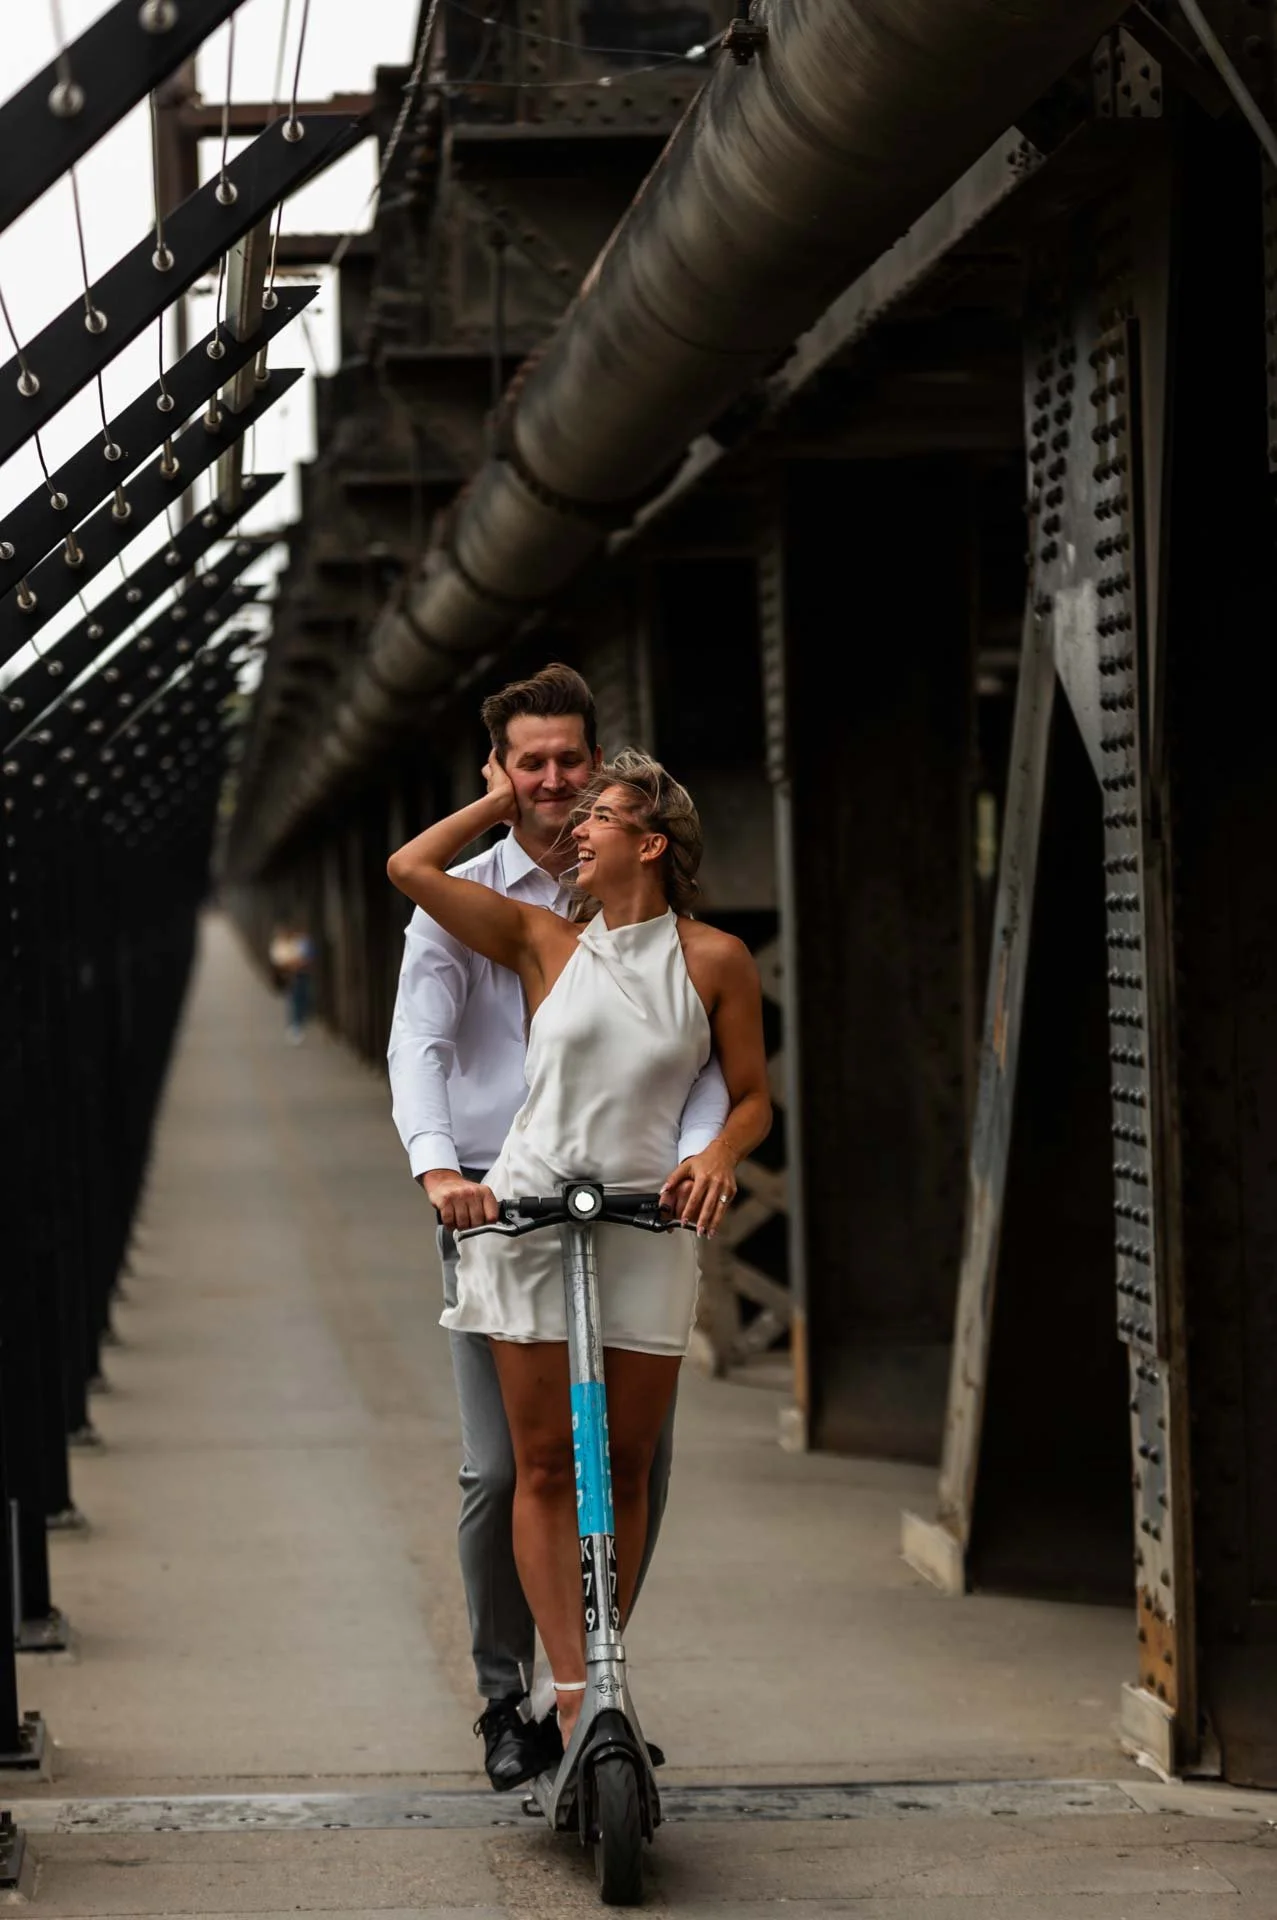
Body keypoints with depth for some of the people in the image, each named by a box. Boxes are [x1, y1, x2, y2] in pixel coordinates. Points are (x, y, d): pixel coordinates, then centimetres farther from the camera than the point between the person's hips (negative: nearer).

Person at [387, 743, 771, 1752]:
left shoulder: (715, 959, 3)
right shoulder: (545, 941, 5)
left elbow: (753, 1096, 8)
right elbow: (411, 868, 0)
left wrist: (718, 1155, -12)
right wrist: (503, 800, 10)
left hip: (646, 1225, 0)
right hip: (529, 1212, 0)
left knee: (625, 1468, 4)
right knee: (545, 1463, -3)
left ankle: (606, 1676, 15)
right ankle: (573, 1690, -2)